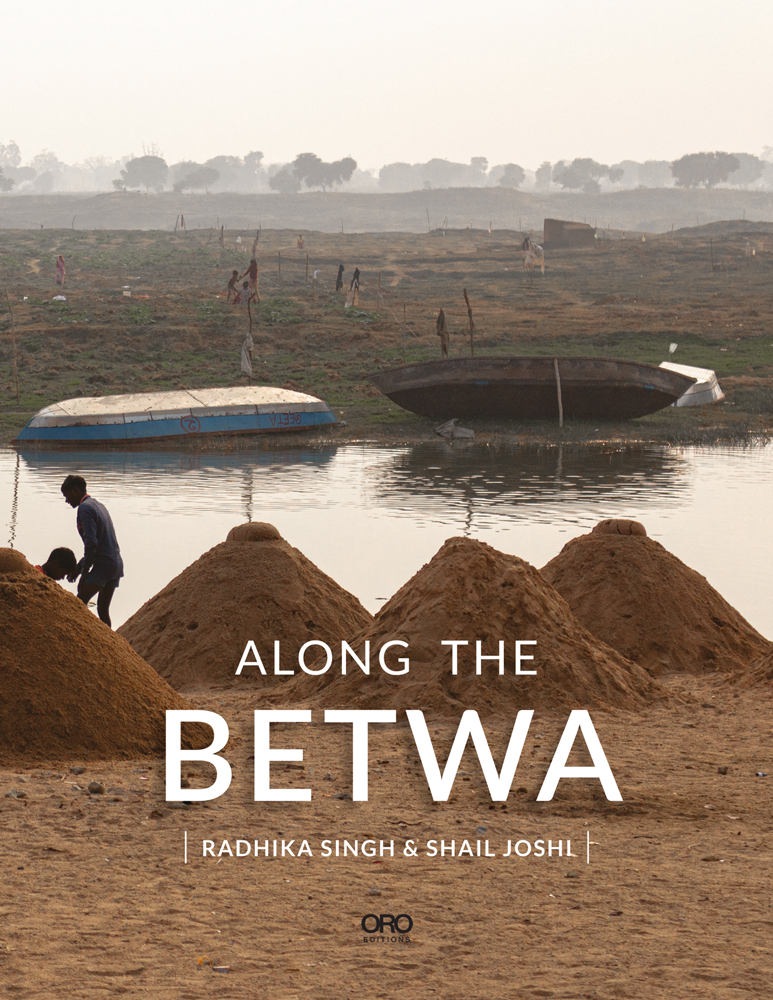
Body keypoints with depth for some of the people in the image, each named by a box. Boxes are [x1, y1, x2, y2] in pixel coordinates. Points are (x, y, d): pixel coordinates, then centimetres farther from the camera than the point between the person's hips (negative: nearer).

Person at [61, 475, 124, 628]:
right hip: (117, 565, 9)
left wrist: (84, 571, -13)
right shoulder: (99, 506, 20)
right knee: (103, 609, 14)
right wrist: (79, 567, 26)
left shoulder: (84, 508, -9)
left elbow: (91, 542, -20)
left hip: (103, 565, -9)